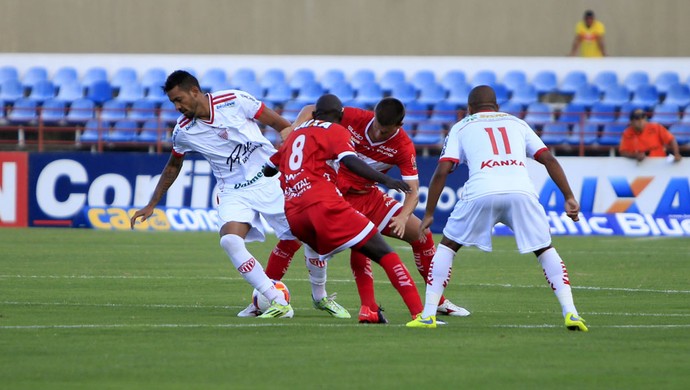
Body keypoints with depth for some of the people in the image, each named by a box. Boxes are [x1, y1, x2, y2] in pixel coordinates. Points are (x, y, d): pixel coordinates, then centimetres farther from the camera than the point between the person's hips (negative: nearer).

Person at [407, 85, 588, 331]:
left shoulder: (462, 128, 24)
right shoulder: (517, 124, 30)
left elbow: (442, 172, 13)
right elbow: (549, 159, 18)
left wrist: (429, 214, 17)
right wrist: (569, 198, 16)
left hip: (481, 192, -1)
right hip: (521, 191, 1)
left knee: (447, 246, 19)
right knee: (545, 250, 18)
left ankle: (428, 315, 13)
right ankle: (570, 313, 5)